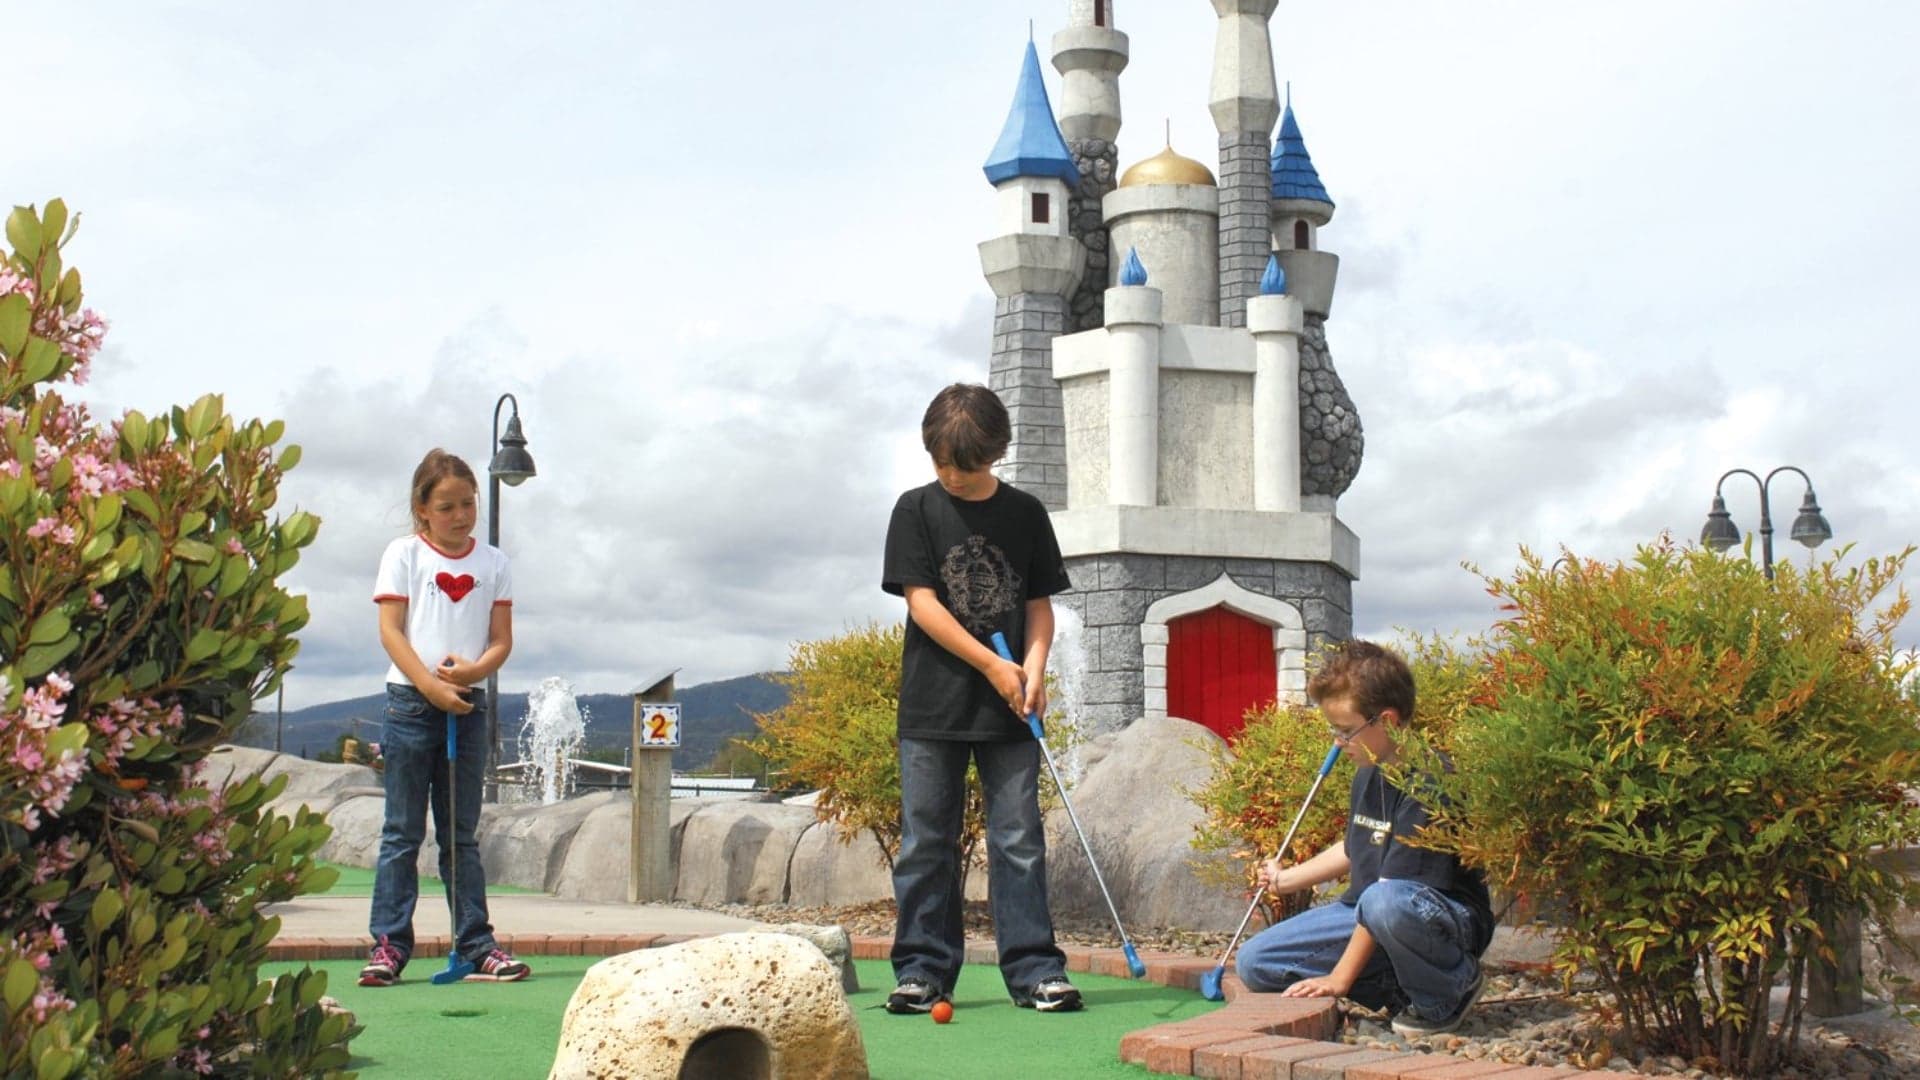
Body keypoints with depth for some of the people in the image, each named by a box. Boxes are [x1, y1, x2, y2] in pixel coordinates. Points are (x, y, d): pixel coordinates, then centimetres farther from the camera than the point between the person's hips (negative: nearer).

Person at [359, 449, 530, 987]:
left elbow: (502, 640, 6)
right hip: (410, 702, -2)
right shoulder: (404, 554, 1)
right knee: (403, 832, 1)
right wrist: (432, 687, -16)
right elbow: (390, 629, -5)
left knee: (461, 834, 9)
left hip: (468, 705, 3)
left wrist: (472, 670, -15)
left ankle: (477, 943, 10)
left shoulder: (492, 562, 8)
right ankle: (388, 943, 4)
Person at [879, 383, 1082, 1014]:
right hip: (933, 705, -1)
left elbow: (1040, 603, 10)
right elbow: (921, 602, -6)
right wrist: (993, 666, -13)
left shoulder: (1025, 515, 7)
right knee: (926, 841, 3)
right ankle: (924, 970, 11)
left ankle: (1034, 969, 6)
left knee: (1019, 840, 1)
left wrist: (1033, 670, -9)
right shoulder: (918, 510, 1)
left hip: (1010, 708, 1)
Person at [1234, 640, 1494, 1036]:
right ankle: (1403, 990, -2)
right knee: (1255, 962, -3)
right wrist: (1287, 879, 28)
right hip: (1368, 916, 9)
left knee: (1386, 902, -44)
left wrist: (1340, 977, -23)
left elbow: (1391, 888, -25)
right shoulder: (1368, 774, 6)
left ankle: (1450, 990, -12)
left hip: (1447, 920, -8)